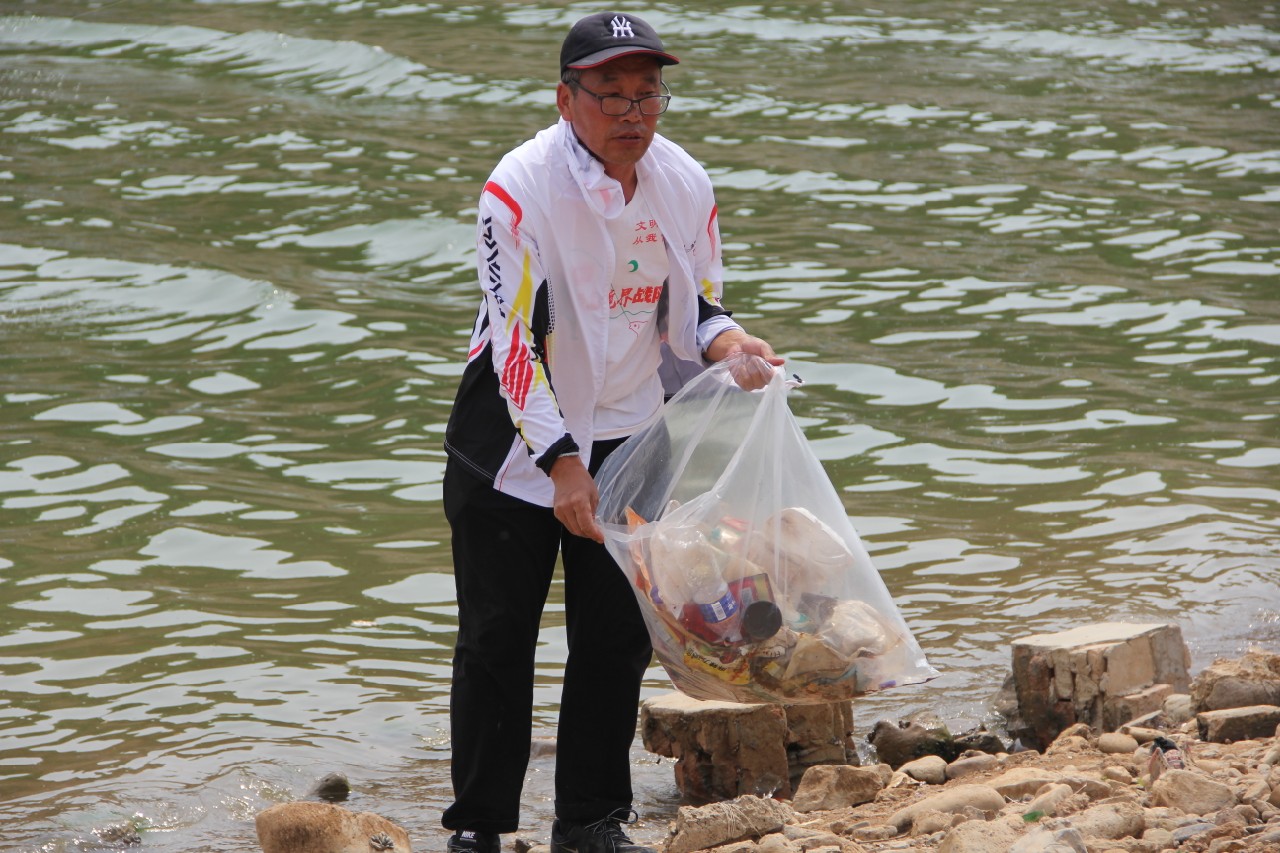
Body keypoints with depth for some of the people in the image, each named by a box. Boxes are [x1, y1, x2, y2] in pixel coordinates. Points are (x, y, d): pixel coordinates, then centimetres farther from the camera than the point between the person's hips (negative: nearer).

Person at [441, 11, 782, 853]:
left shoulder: (686, 184, -4)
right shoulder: (521, 185, -20)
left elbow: (690, 311, 8)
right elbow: (514, 339, -21)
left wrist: (730, 344, -16)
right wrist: (562, 467, -26)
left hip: (627, 434, 4)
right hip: (516, 434, -4)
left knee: (620, 633, 6)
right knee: (498, 633, -1)